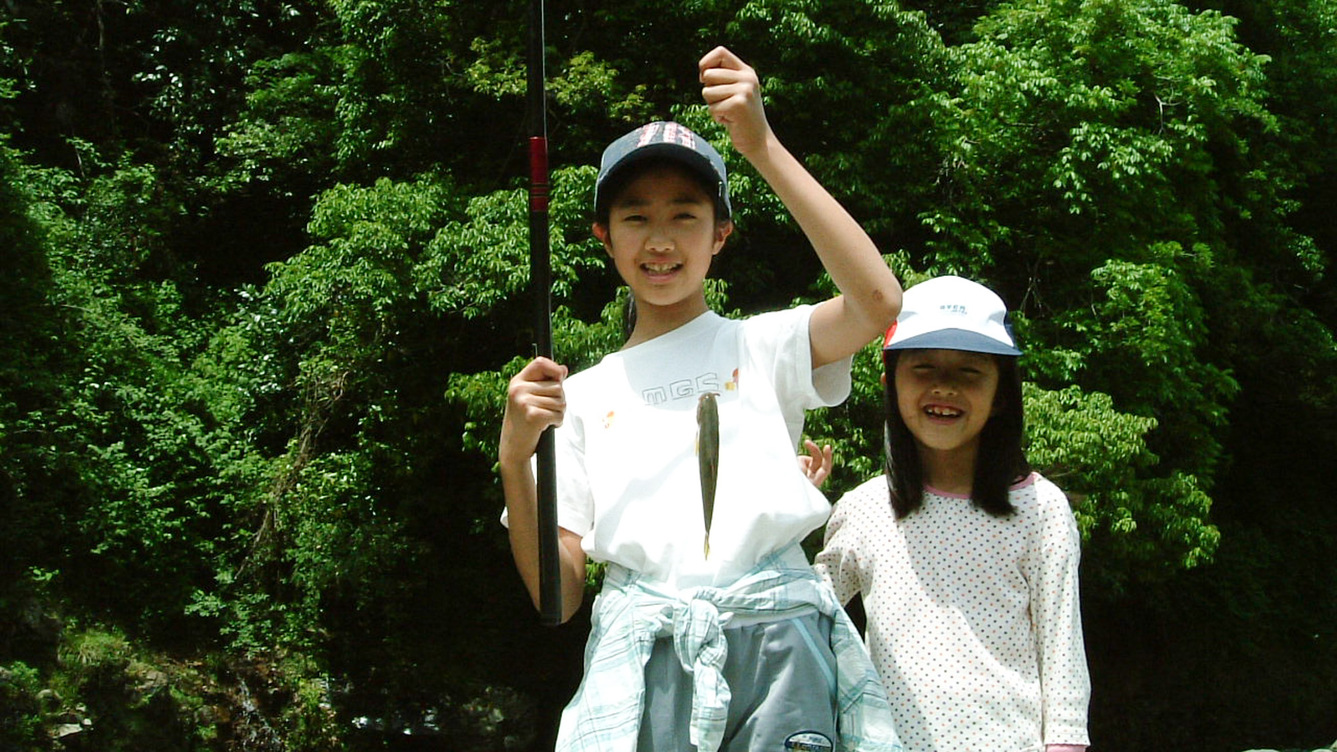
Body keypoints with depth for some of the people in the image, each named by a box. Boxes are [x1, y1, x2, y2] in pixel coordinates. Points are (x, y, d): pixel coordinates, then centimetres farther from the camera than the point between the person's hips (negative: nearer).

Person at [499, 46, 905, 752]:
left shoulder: (762, 345, 10)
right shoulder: (582, 396, 15)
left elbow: (878, 302, -13)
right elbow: (557, 595, 8)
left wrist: (763, 146, -12)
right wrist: (514, 459, -9)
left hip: (777, 646, -1)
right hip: (642, 660, 1)